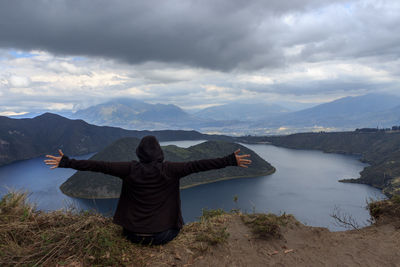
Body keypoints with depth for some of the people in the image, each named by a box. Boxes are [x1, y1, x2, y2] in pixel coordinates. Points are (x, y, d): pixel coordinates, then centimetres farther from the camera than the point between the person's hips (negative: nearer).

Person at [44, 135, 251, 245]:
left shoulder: (130, 170, -11)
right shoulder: (169, 170, -15)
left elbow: (97, 166, -11)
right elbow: (198, 165, -16)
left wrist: (66, 162, -2)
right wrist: (231, 161, -12)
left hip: (134, 234, 2)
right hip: (163, 235, -1)